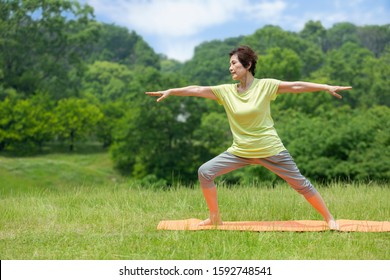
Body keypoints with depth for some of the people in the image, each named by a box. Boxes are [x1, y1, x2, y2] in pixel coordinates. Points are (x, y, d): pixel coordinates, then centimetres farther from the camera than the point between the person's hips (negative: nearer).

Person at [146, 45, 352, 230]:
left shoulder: (265, 86, -10)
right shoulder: (226, 91, -2)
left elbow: (296, 86, -14)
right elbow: (197, 90, -3)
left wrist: (327, 87, -19)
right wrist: (171, 91, -7)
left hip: (270, 150, -3)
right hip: (240, 151, 3)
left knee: (300, 184, 2)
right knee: (205, 172, -6)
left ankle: (329, 219, 20)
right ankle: (215, 218, 9)